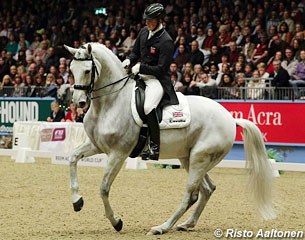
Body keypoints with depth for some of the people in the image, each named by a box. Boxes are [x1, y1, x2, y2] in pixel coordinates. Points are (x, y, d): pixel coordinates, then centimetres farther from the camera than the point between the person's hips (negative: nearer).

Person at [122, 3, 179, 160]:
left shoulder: (166, 41, -15)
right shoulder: (144, 32, 8)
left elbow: (162, 68, -18)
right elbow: (136, 53, 20)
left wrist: (140, 67, -22)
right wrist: (129, 60, -2)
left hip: (157, 79, -9)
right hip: (142, 76, 9)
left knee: (148, 107, -31)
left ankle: (154, 147, -24)